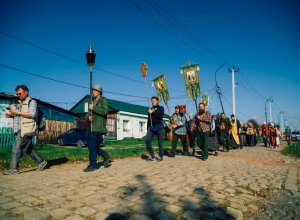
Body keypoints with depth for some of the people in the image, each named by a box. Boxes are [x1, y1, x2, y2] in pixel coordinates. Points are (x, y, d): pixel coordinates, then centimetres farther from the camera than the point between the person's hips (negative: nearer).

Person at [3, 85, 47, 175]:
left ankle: (14, 169, -2)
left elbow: (32, 114, -19)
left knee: (16, 148, -9)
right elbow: (20, 116, 24)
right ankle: (41, 162, 23)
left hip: (27, 130, -9)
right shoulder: (21, 103, 21)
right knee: (29, 148, 13)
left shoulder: (31, 102, -5)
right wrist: (11, 115, 6)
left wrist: (17, 112, -17)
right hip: (21, 130, 9)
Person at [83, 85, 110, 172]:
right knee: (90, 146, 9)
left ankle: (93, 165, -1)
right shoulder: (93, 102, 22)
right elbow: (87, 115, 19)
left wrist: (93, 108, -14)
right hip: (91, 127, 8)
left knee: (92, 146, -10)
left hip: (98, 127, -8)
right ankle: (105, 156, 25)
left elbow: (105, 111, -19)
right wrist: (88, 117, -4)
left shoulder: (103, 100, 0)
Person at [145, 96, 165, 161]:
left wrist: (153, 112, -10)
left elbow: (160, 117, -10)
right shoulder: (150, 109, 19)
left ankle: (160, 156, 11)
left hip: (158, 127, -4)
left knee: (160, 142, 0)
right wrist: (147, 128, 15)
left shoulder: (160, 108, 6)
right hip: (151, 127, 4)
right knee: (147, 140, -10)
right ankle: (152, 155, 0)